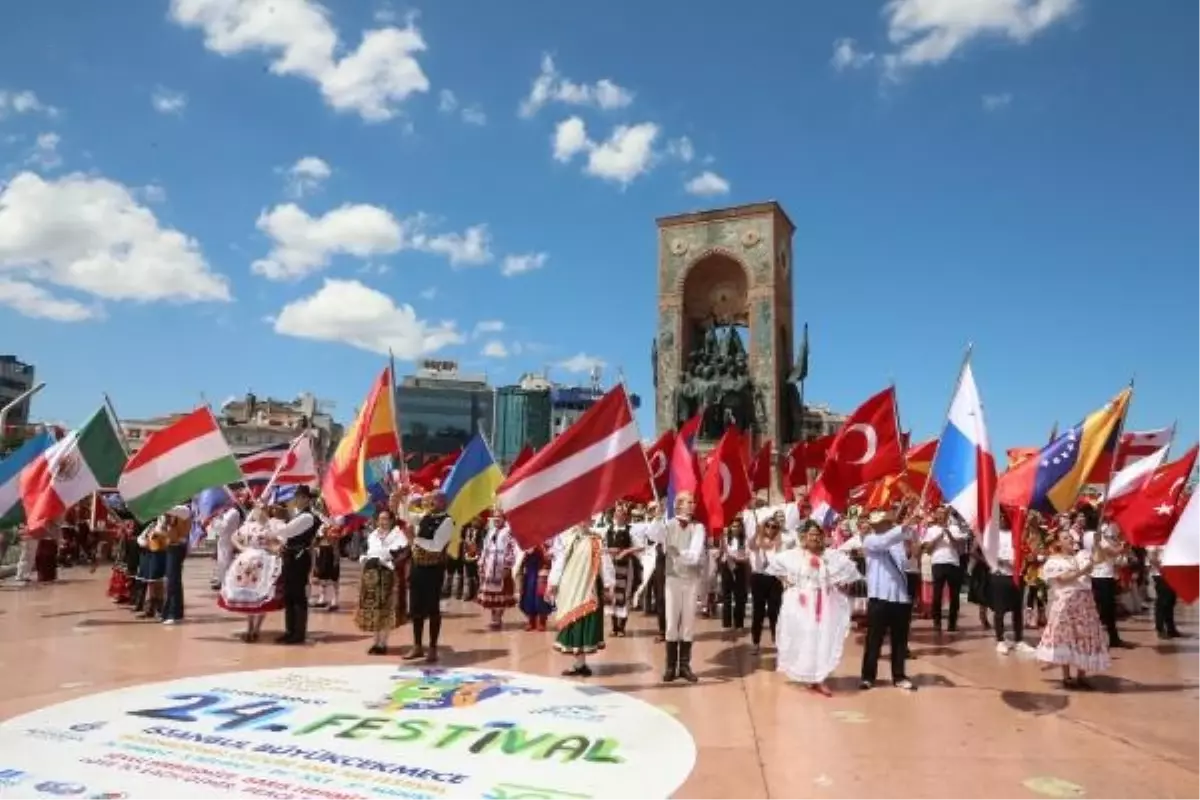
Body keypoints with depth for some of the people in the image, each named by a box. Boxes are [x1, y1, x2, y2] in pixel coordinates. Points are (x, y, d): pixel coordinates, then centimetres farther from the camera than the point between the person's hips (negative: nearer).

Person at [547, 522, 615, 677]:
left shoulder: (596, 540, -2)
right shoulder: (565, 538, 3)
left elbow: (605, 562, -4)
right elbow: (558, 561, 4)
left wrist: (608, 586, -7)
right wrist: (552, 584, 1)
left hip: (588, 589, -2)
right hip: (568, 588, 2)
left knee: (584, 624, -1)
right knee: (572, 624, 6)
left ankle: (580, 664, 5)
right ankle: (580, 664, 12)